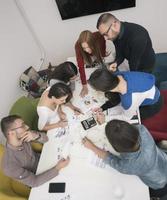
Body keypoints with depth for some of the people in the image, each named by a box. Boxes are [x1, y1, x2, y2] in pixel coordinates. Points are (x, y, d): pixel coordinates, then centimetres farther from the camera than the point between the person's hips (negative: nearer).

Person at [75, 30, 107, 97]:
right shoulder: (78, 46, -40)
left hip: (98, 54, 1)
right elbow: (81, 66, -40)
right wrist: (84, 86, -43)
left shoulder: (99, 37, -39)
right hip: (87, 57, -1)